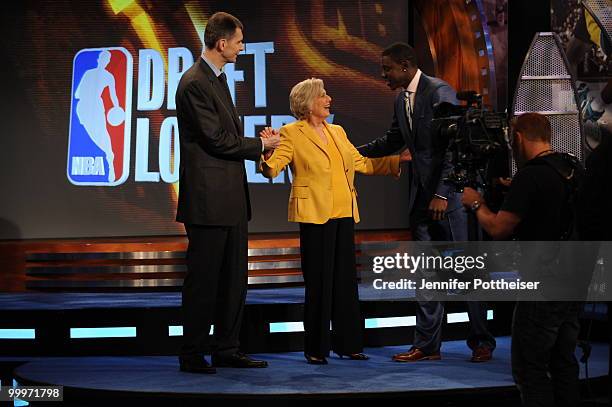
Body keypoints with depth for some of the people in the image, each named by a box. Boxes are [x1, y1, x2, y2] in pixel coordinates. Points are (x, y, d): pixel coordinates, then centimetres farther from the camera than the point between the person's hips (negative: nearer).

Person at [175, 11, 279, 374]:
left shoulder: (218, 79, 17)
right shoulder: (194, 83, -14)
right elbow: (217, 139, -17)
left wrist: (257, 146, 5)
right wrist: (261, 145, -5)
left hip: (231, 198, 10)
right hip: (208, 199, -10)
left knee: (234, 279, 12)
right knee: (203, 279, -2)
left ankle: (227, 350, 21)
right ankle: (193, 354, 7)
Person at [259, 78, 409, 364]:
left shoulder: (337, 132, 16)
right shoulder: (292, 133, -1)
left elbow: (362, 163, 19)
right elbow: (272, 168, -10)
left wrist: (398, 159, 12)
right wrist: (267, 153, -31)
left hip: (344, 215, 6)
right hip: (315, 215, -6)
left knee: (346, 279, 8)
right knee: (319, 281, -2)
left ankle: (347, 343, 17)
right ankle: (316, 348, 7)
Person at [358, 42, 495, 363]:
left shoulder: (439, 92, -13)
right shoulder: (402, 99, 13)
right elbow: (392, 141, 27)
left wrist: (442, 194, -20)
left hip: (449, 194, -8)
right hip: (421, 197, 8)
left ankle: (482, 341, 10)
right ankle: (427, 345, 13)